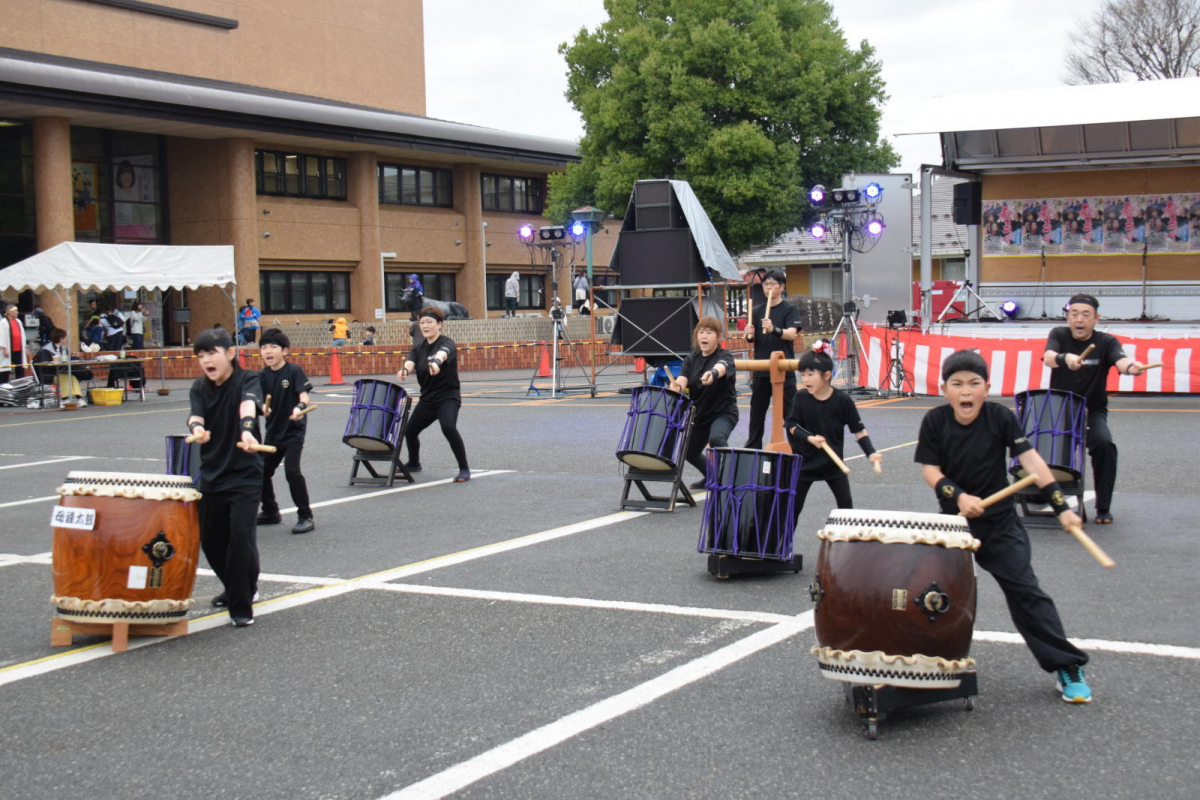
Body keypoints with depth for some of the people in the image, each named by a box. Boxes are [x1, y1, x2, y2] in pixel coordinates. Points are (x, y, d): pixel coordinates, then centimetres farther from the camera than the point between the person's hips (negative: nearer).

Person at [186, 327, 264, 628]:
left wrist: (247, 430, -52)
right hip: (212, 474, 5)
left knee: (241, 534, -15)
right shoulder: (200, 388, 6)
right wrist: (196, 428, -39)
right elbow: (195, 414, -14)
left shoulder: (247, 380, -8)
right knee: (211, 539, 11)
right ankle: (238, 588, 36)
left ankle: (241, 606, -5)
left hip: (245, 474, -5)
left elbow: (248, 405, -31)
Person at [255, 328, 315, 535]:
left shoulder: (294, 371, -9)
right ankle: (270, 512, 31)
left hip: (294, 430, -6)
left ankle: (306, 517, -7)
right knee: (262, 471, 11)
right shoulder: (262, 376, 4)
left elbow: (304, 395, -16)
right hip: (273, 431, 6)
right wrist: (261, 408, -24)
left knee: (292, 471, -17)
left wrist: (299, 407, -37)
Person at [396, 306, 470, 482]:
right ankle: (413, 463, 45)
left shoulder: (447, 343, -13)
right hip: (427, 398, 7)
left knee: (448, 428, -30)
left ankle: (464, 469, -19)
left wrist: (436, 362, -63)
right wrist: (404, 371, -40)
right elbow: (410, 362, -15)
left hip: (448, 397, -7)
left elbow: (442, 353, -39)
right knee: (409, 430, 15)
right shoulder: (418, 347, 5)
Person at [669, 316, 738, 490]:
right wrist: (676, 387, -41)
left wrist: (713, 373, -65)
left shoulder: (724, 356, -15)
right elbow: (682, 379, -16)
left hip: (724, 413, -7)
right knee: (689, 453, 17)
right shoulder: (691, 358, 1)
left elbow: (722, 367, -40)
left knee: (716, 438, -36)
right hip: (700, 413, 7)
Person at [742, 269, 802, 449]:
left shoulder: (790, 309, -3)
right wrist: (749, 334, -16)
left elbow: (792, 333, -18)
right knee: (757, 411, 12)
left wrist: (774, 330, -37)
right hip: (761, 370, 4)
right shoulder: (757, 311, 10)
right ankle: (753, 447, 22)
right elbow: (750, 339, 8)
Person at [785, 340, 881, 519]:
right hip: (805, 462, 0)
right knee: (794, 506, 6)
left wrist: (871, 452, -19)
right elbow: (792, 426, -7)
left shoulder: (842, 400, -13)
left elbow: (858, 429, -7)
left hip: (833, 462, 0)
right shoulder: (800, 398, -10)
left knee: (845, 504, 5)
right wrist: (810, 438, -25)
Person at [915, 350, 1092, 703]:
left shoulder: (1000, 417, -12)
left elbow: (1031, 460, -17)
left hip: (999, 524, -2)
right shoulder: (935, 421, -8)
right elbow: (929, 469, -8)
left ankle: (1068, 666, 2)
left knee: (1025, 591, -6)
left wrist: (1061, 506, -25)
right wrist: (958, 495, -25)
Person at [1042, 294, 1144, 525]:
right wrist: (1065, 358, -51)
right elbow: (1048, 357, -26)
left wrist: (1130, 366, -54)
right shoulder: (1059, 335, -5)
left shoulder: (1106, 342, -6)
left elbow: (1120, 361, -28)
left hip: (1092, 411, -1)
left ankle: (1104, 508, -11)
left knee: (1104, 444, -28)